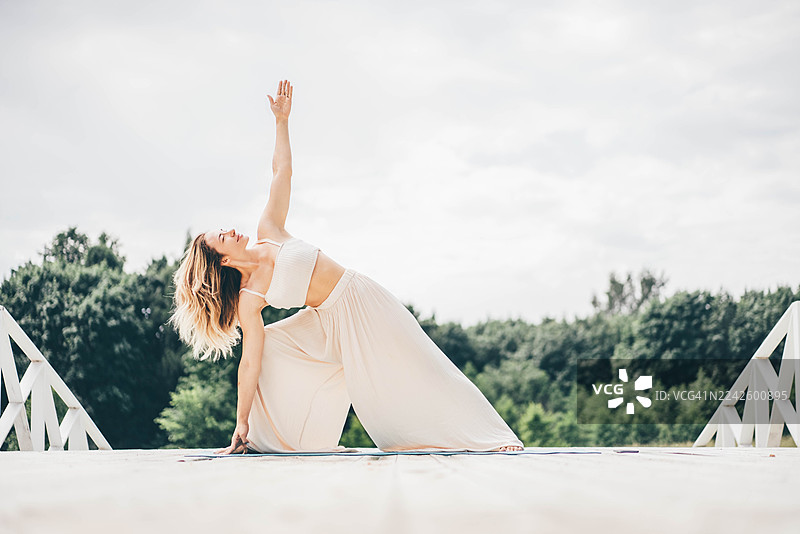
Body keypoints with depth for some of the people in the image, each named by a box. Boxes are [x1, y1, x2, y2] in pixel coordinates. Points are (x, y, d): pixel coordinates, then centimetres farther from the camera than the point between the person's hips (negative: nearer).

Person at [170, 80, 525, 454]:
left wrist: (281, 119, 2)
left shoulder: (268, 233, -3)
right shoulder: (249, 300, -12)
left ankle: (490, 436, 3)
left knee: (420, 368, -2)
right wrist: (241, 429, -12)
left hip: (364, 297, 1)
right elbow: (250, 364, -12)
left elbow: (281, 172, 4)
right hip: (337, 322, -1)